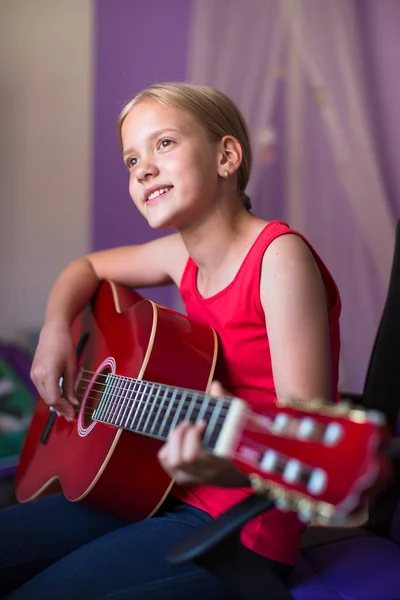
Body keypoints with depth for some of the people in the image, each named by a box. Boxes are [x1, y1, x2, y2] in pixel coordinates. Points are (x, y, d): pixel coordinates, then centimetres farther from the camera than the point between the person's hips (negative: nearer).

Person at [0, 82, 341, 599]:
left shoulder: (279, 257, -18)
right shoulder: (184, 255, 5)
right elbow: (88, 267, 24)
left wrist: (234, 463, -44)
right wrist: (56, 330, 4)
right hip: (149, 493, 8)